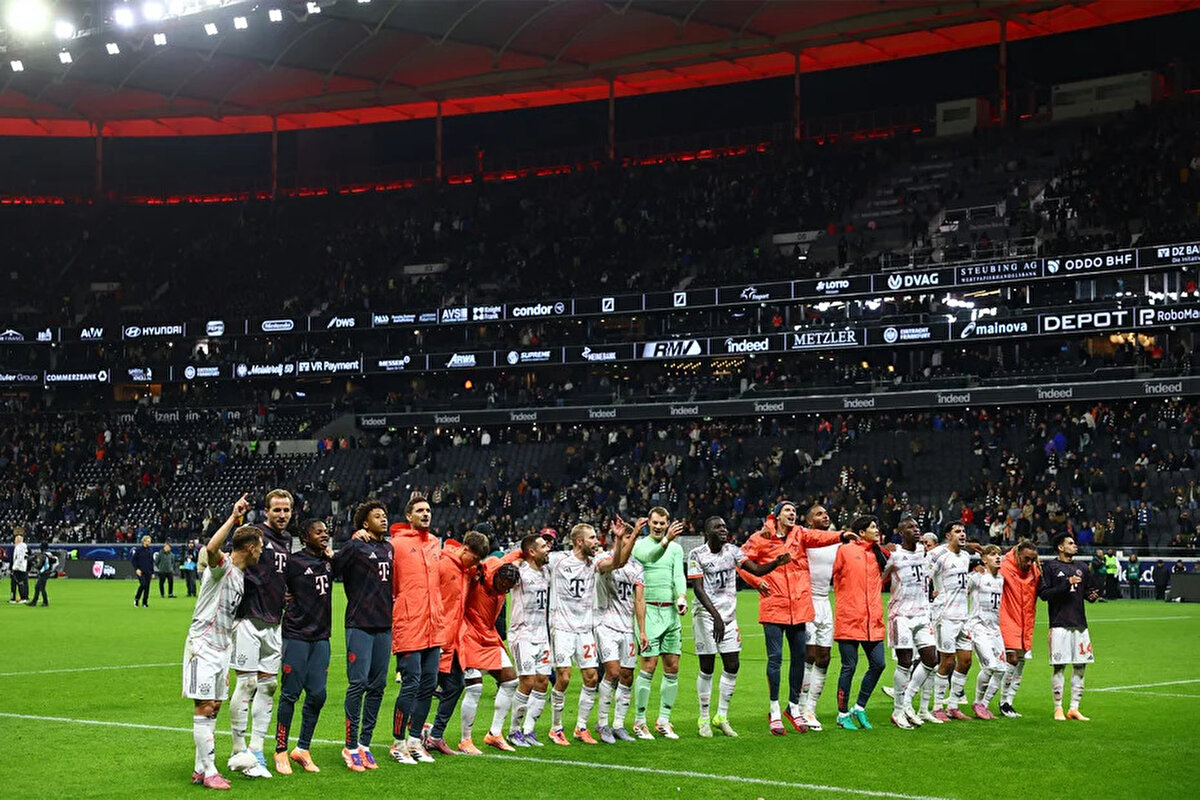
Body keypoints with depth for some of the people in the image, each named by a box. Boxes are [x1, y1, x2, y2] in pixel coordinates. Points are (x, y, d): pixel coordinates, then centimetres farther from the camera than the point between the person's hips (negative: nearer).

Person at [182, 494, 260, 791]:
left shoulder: (240, 576, 15)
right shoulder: (222, 566, -13)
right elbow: (211, 548, -37)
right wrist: (233, 517, -36)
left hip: (221, 648, 9)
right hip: (203, 646, -9)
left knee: (213, 708, 10)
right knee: (204, 708, -7)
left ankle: (200, 768, 16)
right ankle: (209, 771, -6)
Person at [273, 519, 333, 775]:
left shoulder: (329, 561, 11)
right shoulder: (293, 561, -8)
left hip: (321, 636, 6)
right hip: (296, 636, -6)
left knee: (317, 694, 4)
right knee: (291, 694, -2)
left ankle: (303, 749, 16)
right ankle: (281, 751, 8)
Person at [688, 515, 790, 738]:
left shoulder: (732, 550, 5)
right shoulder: (697, 554, -8)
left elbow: (756, 570, -2)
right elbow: (698, 588, -14)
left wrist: (776, 563, -22)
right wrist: (715, 615, -25)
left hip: (729, 615, 5)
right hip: (706, 615, -5)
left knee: (732, 666, 2)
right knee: (707, 668, -2)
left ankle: (721, 717, 16)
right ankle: (704, 719, 10)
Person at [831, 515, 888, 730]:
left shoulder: (879, 554, 13)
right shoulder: (845, 551, -2)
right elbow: (835, 577, 0)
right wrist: (846, 601, 0)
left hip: (873, 620, 5)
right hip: (849, 619, -5)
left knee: (878, 664, 1)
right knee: (849, 666, -2)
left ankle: (859, 708, 18)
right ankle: (843, 714, 10)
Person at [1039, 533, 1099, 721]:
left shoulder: (1081, 569, 16)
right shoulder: (1050, 567, -1)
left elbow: (1088, 589, 26)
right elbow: (1043, 593, -10)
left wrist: (1092, 595, 2)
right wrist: (1067, 584, -17)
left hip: (1080, 624, 6)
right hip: (1059, 624, -6)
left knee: (1080, 666, 5)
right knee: (1059, 667, -4)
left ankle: (1074, 709, 12)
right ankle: (1058, 709, 5)